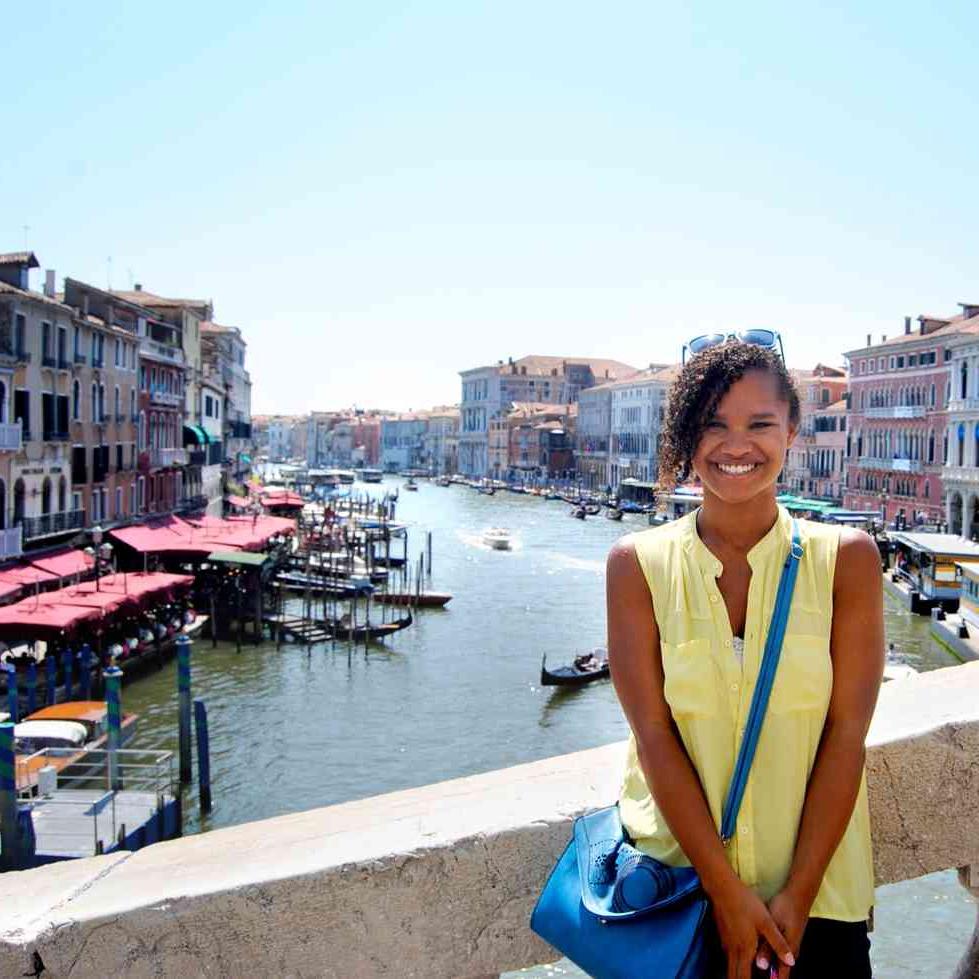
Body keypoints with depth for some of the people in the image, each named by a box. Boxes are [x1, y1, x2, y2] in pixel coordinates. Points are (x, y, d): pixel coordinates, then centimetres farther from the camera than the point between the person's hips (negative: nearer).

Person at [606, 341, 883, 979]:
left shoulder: (845, 559, -7)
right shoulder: (639, 564, -8)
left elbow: (846, 735, -8)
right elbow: (654, 736, -11)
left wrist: (797, 895, -11)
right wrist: (727, 894, -12)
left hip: (817, 891, 0)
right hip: (675, 877, 0)